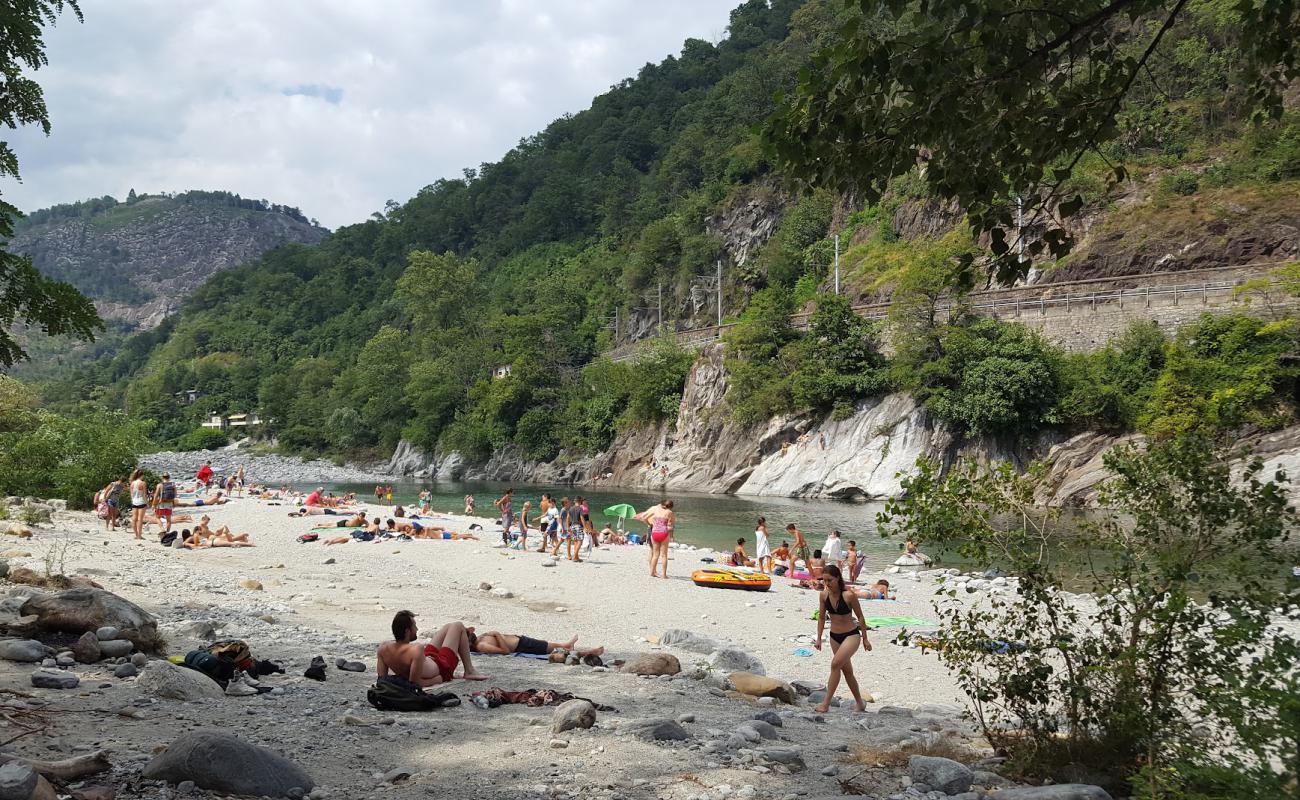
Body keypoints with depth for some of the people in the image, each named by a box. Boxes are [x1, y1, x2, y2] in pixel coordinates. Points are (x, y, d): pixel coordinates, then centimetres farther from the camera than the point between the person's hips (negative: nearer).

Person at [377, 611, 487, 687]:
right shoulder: (417, 650, -44)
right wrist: (438, 680, -25)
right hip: (442, 668, -7)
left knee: (448, 627, 25)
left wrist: (402, 674, 0)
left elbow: (382, 677, -13)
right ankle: (469, 672, 18)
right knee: (458, 626, 11)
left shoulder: (383, 648, -24)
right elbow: (415, 683, -41)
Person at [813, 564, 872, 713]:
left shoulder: (849, 595, -21)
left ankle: (826, 703, -19)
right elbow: (821, 617, 7)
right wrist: (819, 638, 7)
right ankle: (860, 704, 30)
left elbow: (860, 617, -9)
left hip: (851, 635, -6)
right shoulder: (824, 595, -6)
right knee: (847, 671, 14)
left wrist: (865, 639, -3)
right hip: (834, 636, 6)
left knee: (835, 664, -23)